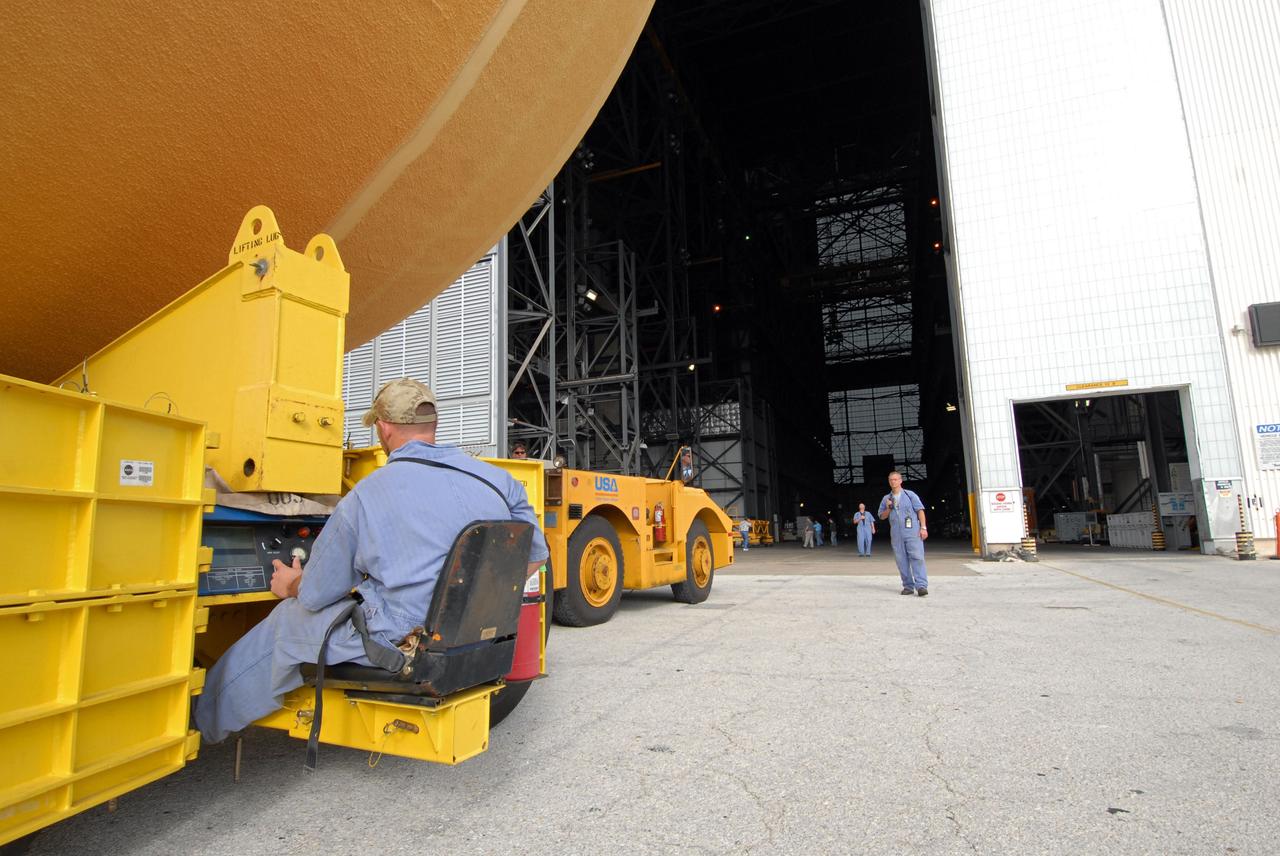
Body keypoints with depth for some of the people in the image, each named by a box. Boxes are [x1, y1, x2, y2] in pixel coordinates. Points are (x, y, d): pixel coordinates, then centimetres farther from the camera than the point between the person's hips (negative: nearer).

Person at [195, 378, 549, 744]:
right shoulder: (498, 480, -2)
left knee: (287, 622, 20)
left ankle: (207, 719, 42)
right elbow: (534, 556, 6)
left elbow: (316, 595, -1)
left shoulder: (367, 494, -12)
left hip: (399, 644, -5)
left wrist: (291, 586, 23)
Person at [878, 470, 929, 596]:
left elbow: (920, 510, 2)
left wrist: (923, 528, -8)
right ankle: (908, 586, 7)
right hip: (896, 534, 3)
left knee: (917, 557, -11)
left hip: (912, 532, -3)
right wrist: (888, 508, -3)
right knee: (901, 560, 2)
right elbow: (882, 517, 17)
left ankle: (921, 586, -15)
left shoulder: (910, 495, 6)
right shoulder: (886, 499, 14)